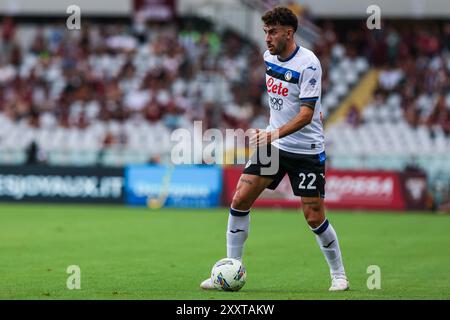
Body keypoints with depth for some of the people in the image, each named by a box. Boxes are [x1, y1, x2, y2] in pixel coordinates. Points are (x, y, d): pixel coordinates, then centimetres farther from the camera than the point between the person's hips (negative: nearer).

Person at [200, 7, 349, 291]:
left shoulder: (308, 64, -19)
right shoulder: (269, 57, 4)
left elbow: (306, 115, -24)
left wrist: (275, 134, -36)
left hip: (307, 149, -6)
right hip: (273, 144, 6)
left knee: (315, 218, -7)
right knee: (240, 200, -5)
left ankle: (338, 274, 15)